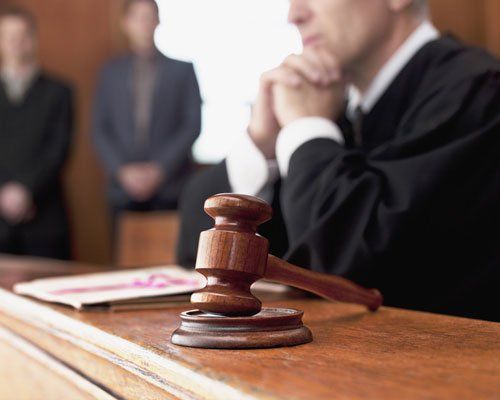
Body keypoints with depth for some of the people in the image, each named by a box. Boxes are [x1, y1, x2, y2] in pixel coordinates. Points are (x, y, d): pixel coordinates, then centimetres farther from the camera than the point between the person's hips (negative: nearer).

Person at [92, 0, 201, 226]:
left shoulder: (182, 69, 7)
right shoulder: (111, 72, 12)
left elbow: (193, 125, 1)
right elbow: (100, 130, 8)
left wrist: (160, 169, -7)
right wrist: (122, 170, -5)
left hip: (169, 188, -1)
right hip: (123, 187, 2)